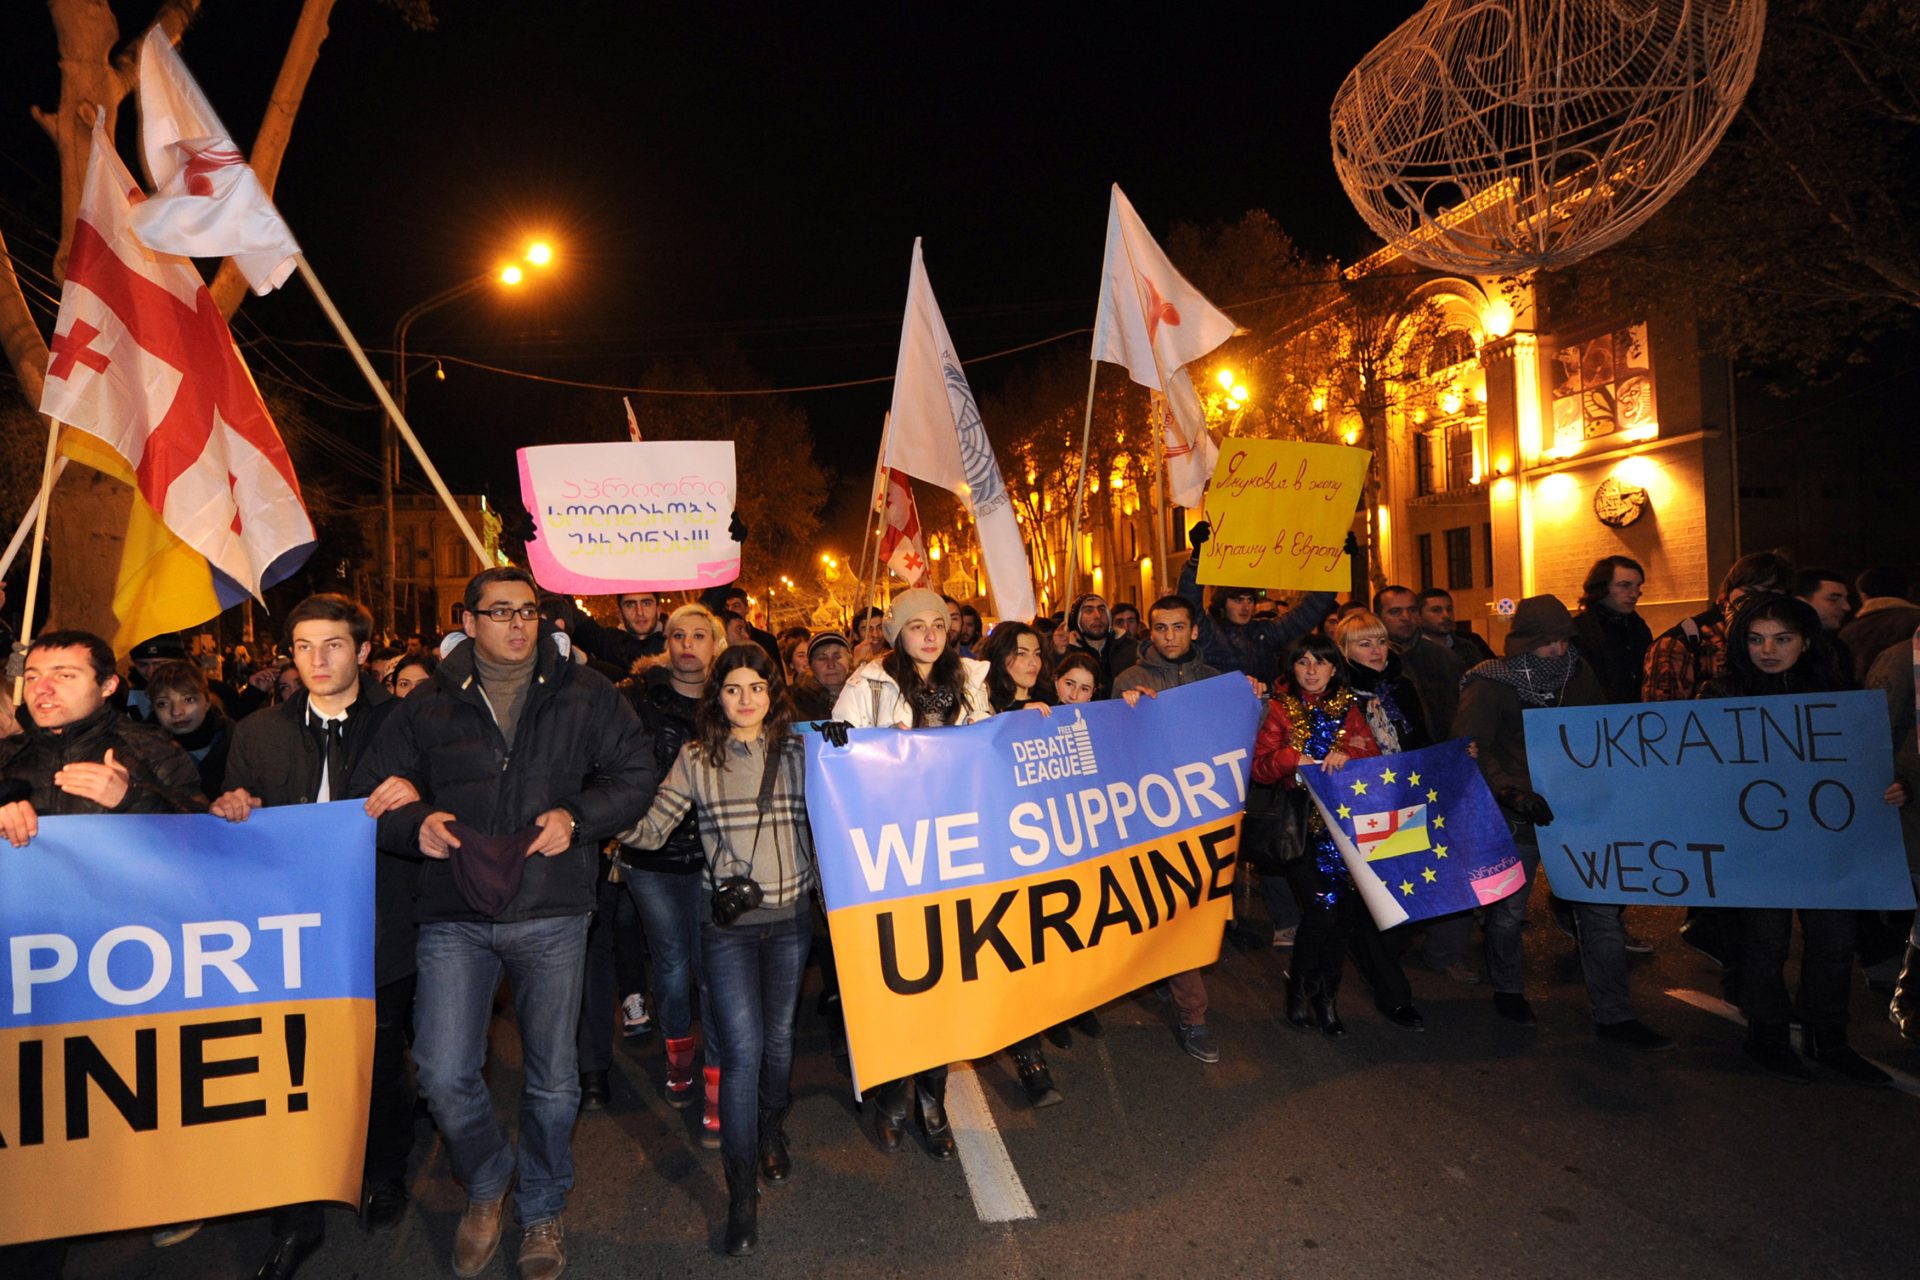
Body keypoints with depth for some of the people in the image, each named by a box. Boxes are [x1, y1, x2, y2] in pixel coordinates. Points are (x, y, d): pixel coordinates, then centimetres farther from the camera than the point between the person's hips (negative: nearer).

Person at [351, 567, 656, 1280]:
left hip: (550, 913, -1)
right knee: (444, 1076, -2)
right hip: (454, 915, 1)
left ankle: (542, 1209, 33)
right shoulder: (429, 706, 9)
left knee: (553, 1079, 7)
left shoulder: (583, 696, 5)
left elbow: (635, 775, 4)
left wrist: (576, 816, -11)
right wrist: (416, 823, -10)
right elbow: (373, 788, 10)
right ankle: (487, 1184, 30)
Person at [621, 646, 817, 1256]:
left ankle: (772, 1130, 44)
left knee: (778, 1033, 16)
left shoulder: (798, 753, 1)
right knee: (743, 1045, -6)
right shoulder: (696, 760, -1)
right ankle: (742, 1193, 6)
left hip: (791, 916, 2)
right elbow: (649, 829, -4)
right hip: (727, 920, -2)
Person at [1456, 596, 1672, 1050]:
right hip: (1518, 816, -4)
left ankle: (1613, 1015, 15)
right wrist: (1511, 794, -28)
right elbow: (1469, 751, -17)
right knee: (1509, 908, 10)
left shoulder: (1578, 673, 4)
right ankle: (1508, 990, 35)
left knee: (1601, 907, 3)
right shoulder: (1490, 685, -11)